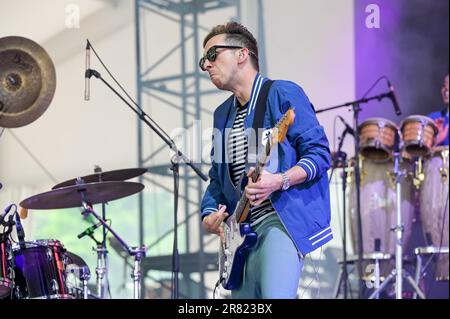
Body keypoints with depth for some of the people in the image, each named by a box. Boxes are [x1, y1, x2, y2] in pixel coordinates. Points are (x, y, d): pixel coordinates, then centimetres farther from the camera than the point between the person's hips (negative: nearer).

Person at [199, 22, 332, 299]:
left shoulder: (282, 94, -3)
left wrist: (280, 181, -24)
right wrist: (209, 214, 5)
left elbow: (319, 153, -10)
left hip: (285, 218, -8)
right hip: (242, 228, 8)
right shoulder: (223, 115, 20)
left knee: (275, 295, -26)